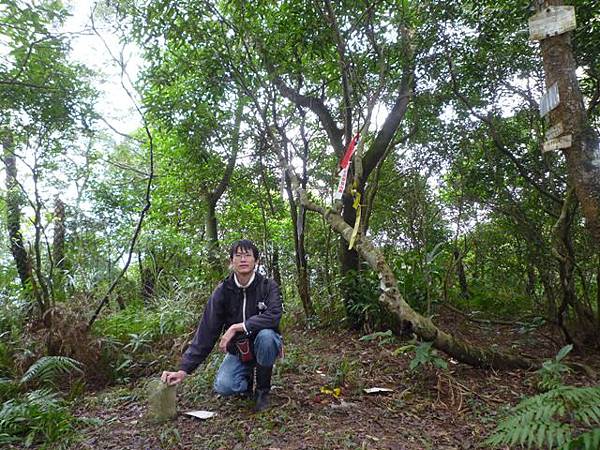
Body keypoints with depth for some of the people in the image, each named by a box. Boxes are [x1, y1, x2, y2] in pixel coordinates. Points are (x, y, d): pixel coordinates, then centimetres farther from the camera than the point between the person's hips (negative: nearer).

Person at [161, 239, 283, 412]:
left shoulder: (268, 286, -15)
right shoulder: (223, 291, -12)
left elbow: (273, 316, -32)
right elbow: (206, 331, -14)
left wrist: (237, 327, -33)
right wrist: (184, 369, -19)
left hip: (262, 346, -1)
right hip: (237, 349, 2)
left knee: (266, 335, -35)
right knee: (223, 387, -23)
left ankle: (263, 391, -9)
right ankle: (247, 376, 14)